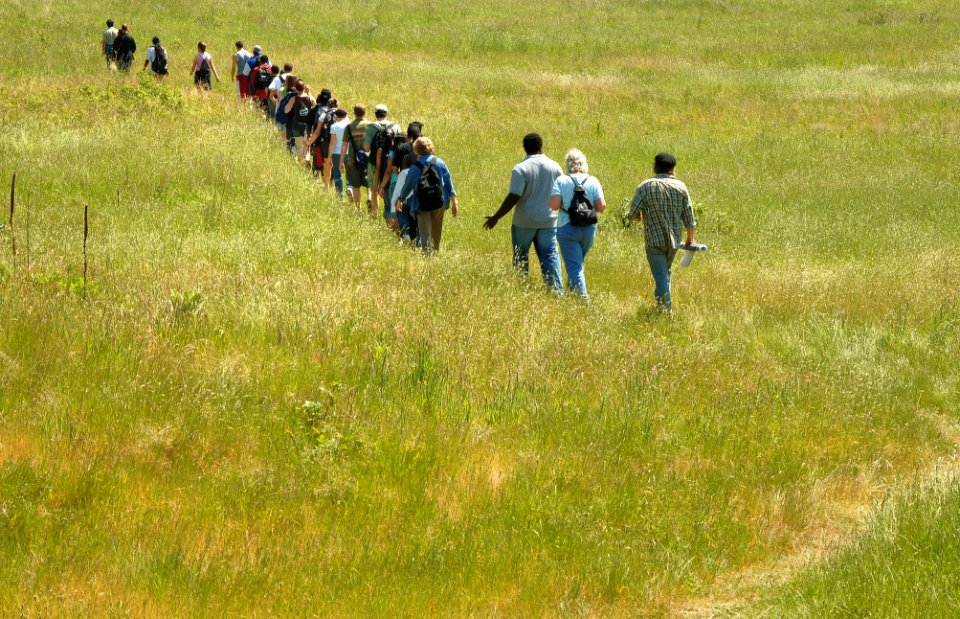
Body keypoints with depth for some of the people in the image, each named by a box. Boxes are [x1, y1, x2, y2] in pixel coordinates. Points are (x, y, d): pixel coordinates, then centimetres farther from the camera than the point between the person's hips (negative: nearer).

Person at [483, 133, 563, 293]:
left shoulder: (520, 169, -13)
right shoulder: (554, 167, 0)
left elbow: (513, 197, -18)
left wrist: (496, 218, -11)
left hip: (524, 222, -3)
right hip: (548, 220, 3)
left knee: (521, 257, 11)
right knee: (550, 256, 6)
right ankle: (557, 292, -2)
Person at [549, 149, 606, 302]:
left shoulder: (561, 181, -6)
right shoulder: (593, 181, -1)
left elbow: (554, 205, -16)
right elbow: (601, 207, -7)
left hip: (567, 228, -3)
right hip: (589, 229, 3)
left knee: (574, 267, -3)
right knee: (578, 263, 22)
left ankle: (584, 300, -13)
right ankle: (571, 292, 32)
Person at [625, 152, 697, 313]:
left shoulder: (646, 187, -11)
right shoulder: (680, 186, -1)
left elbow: (633, 214, -11)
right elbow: (688, 215, 3)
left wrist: (637, 216, 14)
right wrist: (690, 238, 14)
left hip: (654, 240, -4)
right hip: (674, 239, 4)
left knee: (661, 276, -1)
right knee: (665, 272, 22)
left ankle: (665, 309, -5)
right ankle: (665, 304, 31)